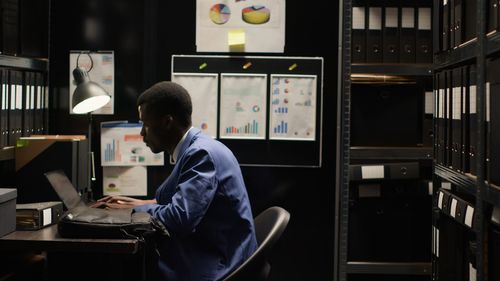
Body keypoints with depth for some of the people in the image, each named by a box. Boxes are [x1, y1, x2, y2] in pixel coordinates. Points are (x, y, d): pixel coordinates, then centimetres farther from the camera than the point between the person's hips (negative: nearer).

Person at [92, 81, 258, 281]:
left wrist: (136, 209, -10)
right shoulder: (195, 149, 10)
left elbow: (179, 218, -26)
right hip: (207, 257, 8)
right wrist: (138, 203, 8)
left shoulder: (202, 153, -19)